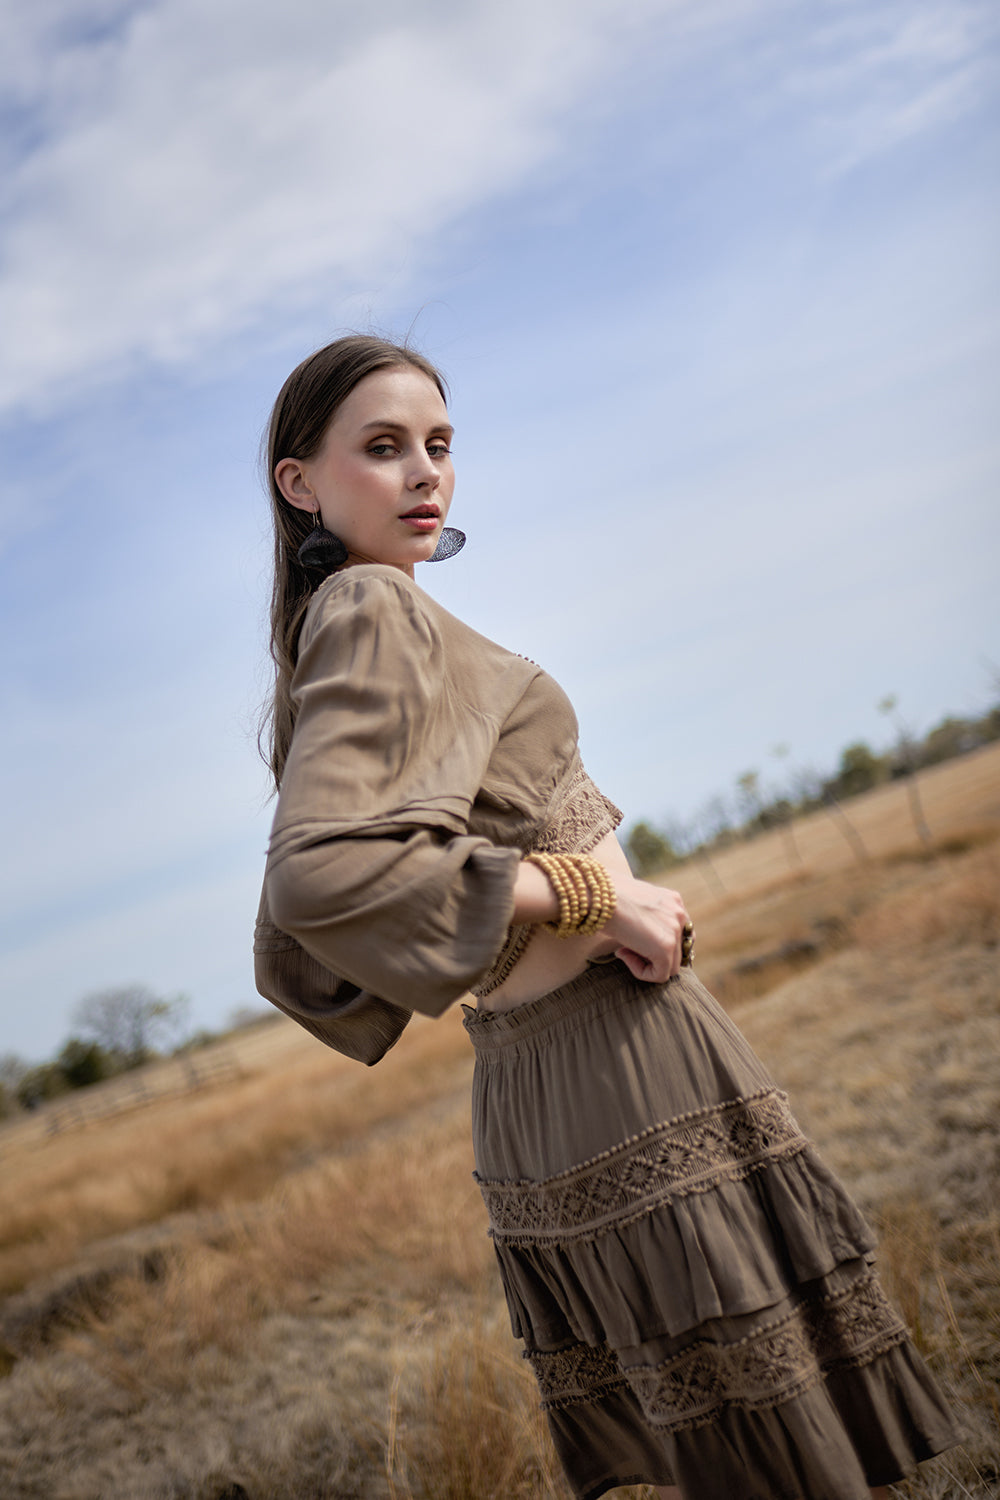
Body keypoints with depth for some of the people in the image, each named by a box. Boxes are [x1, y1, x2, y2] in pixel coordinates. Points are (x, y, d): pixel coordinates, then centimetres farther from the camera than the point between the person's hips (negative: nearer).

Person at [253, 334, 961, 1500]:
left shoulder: (326, 631, 16)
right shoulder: (376, 611, -12)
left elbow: (291, 956, 18)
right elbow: (321, 873, -28)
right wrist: (591, 897, -20)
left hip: (520, 1091, 10)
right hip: (618, 1066, -9)